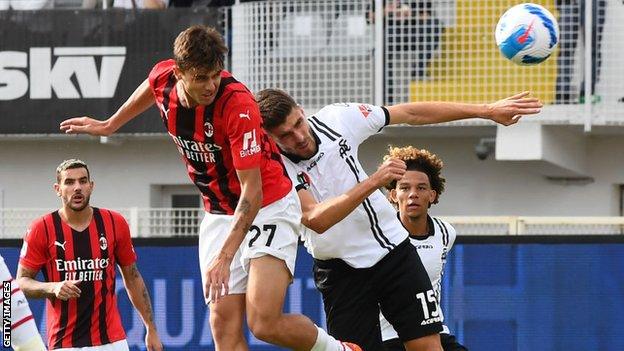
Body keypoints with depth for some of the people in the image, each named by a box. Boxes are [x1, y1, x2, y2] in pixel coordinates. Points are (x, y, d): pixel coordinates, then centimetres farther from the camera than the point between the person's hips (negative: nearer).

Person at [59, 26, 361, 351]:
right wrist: (110, 125, 34)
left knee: (264, 323, -20)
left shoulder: (238, 104, -28)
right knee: (223, 324, -6)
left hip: (268, 207, -6)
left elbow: (252, 191, -27)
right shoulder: (163, 78, -10)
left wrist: (225, 256, -32)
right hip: (219, 212, 6)